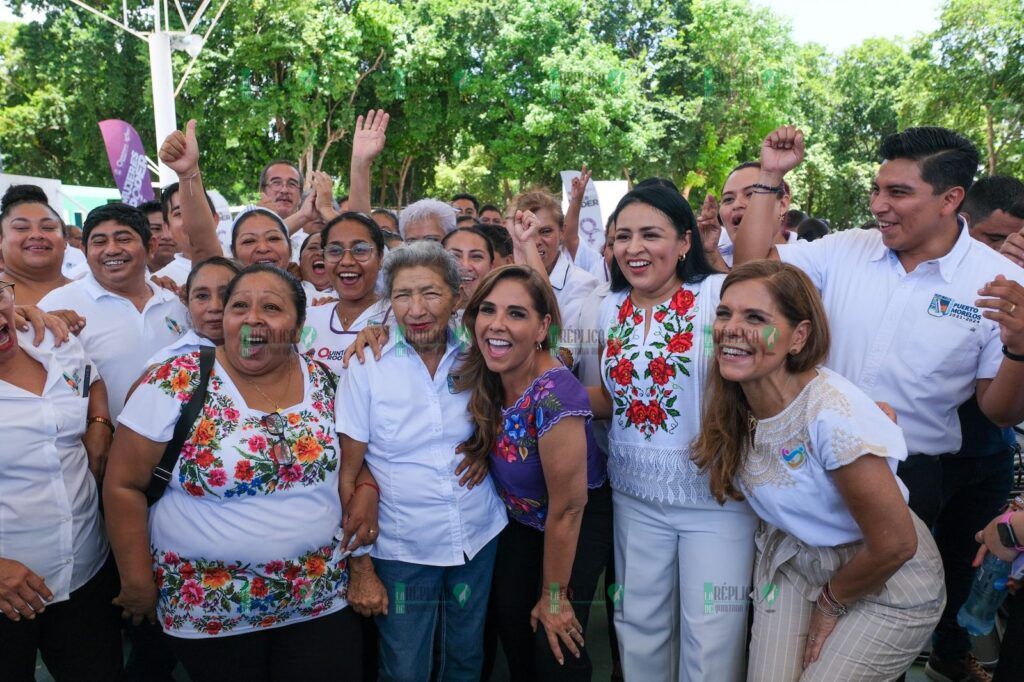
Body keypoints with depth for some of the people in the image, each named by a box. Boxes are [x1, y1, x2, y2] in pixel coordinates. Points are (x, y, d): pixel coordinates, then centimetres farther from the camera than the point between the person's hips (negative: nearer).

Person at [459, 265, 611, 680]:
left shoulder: (554, 396, -36)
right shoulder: (484, 374, -18)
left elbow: (567, 508, -25)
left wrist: (554, 595, -13)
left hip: (579, 525, -5)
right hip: (521, 519, 6)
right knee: (509, 623, 14)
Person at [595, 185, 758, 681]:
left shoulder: (716, 294, -12)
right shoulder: (612, 309, 4)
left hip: (715, 497, -4)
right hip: (635, 497, 5)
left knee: (712, 642, 9)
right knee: (639, 628, 19)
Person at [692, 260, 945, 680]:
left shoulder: (833, 415, -32)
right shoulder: (730, 403, -13)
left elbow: (895, 544, -22)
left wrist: (831, 602, -8)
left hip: (884, 579, -5)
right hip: (792, 559, 5)